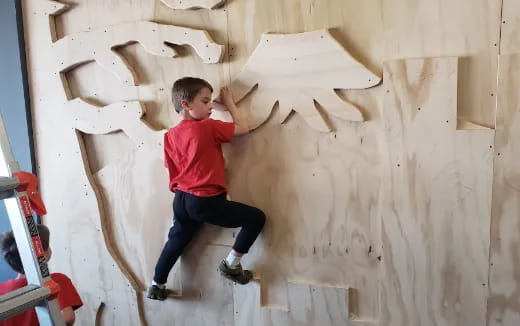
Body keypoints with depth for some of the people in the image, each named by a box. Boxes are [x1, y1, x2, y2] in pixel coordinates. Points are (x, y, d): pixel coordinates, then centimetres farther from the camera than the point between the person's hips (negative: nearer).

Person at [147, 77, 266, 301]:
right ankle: (231, 264, 11)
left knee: (176, 242, 27)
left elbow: (171, 168, 13)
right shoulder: (208, 128, -14)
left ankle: (156, 286, 36)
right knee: (256, 218, 3)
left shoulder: (170, 136, 5)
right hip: (207, 201, -7)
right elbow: (243, 128, -5)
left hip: (181, 200, 7)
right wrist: (229, 103, 7)